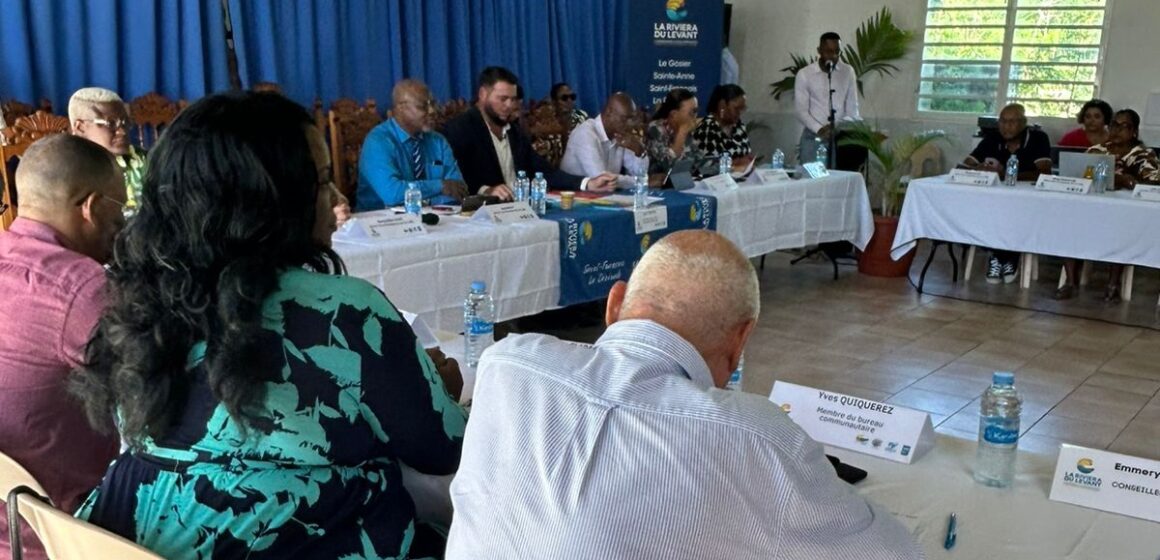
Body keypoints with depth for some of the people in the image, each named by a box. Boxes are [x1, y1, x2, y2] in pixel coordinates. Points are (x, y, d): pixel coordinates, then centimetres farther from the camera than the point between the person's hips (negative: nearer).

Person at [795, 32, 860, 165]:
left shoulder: (848, 72, 5)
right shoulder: (804, 74, -2)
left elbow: (852, 107, 5)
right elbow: (800, 110, -4)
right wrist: (819, 129, -19)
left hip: (839, 138, 1)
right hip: (812, 137, -1)